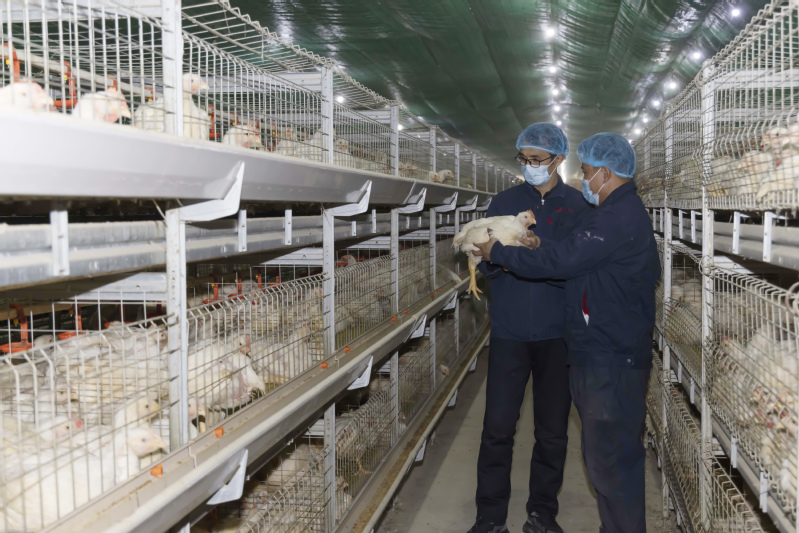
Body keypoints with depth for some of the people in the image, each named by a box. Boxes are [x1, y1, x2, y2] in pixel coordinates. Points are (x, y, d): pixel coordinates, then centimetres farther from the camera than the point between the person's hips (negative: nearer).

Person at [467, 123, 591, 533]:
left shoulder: (579, 206, 1)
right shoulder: (504, 202, 4)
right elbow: (485, 265, 2)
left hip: (557, 334, 0)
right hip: (509, 333, 0)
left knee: (552, 431, 10)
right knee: (497, 429, 0)